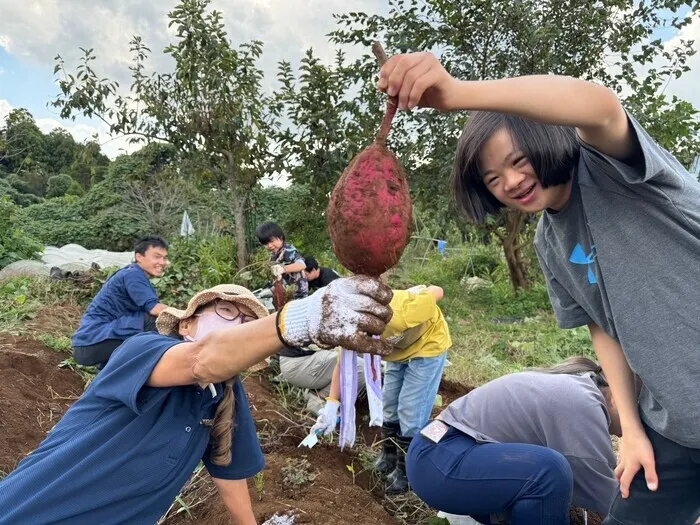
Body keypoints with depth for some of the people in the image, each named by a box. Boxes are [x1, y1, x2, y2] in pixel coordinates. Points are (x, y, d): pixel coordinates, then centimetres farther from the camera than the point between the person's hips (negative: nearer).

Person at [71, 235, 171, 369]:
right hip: (93, 342, -10)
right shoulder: (133, 275, -14)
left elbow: (149, 309, 10)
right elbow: (154, 308, -26)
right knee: (155, 321, -23)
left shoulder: (136, 276, 15)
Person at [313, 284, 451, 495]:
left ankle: (406, 471, 14)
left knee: (411, 412, -5)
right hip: (399, 350, 7)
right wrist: (332, 405, -22)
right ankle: (389, 456, 35)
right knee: (389, 405, 14)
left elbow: (436, 292, -26)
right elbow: (343, 365, -12)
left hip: (428, 344, -6)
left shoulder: (398, 316, -43)